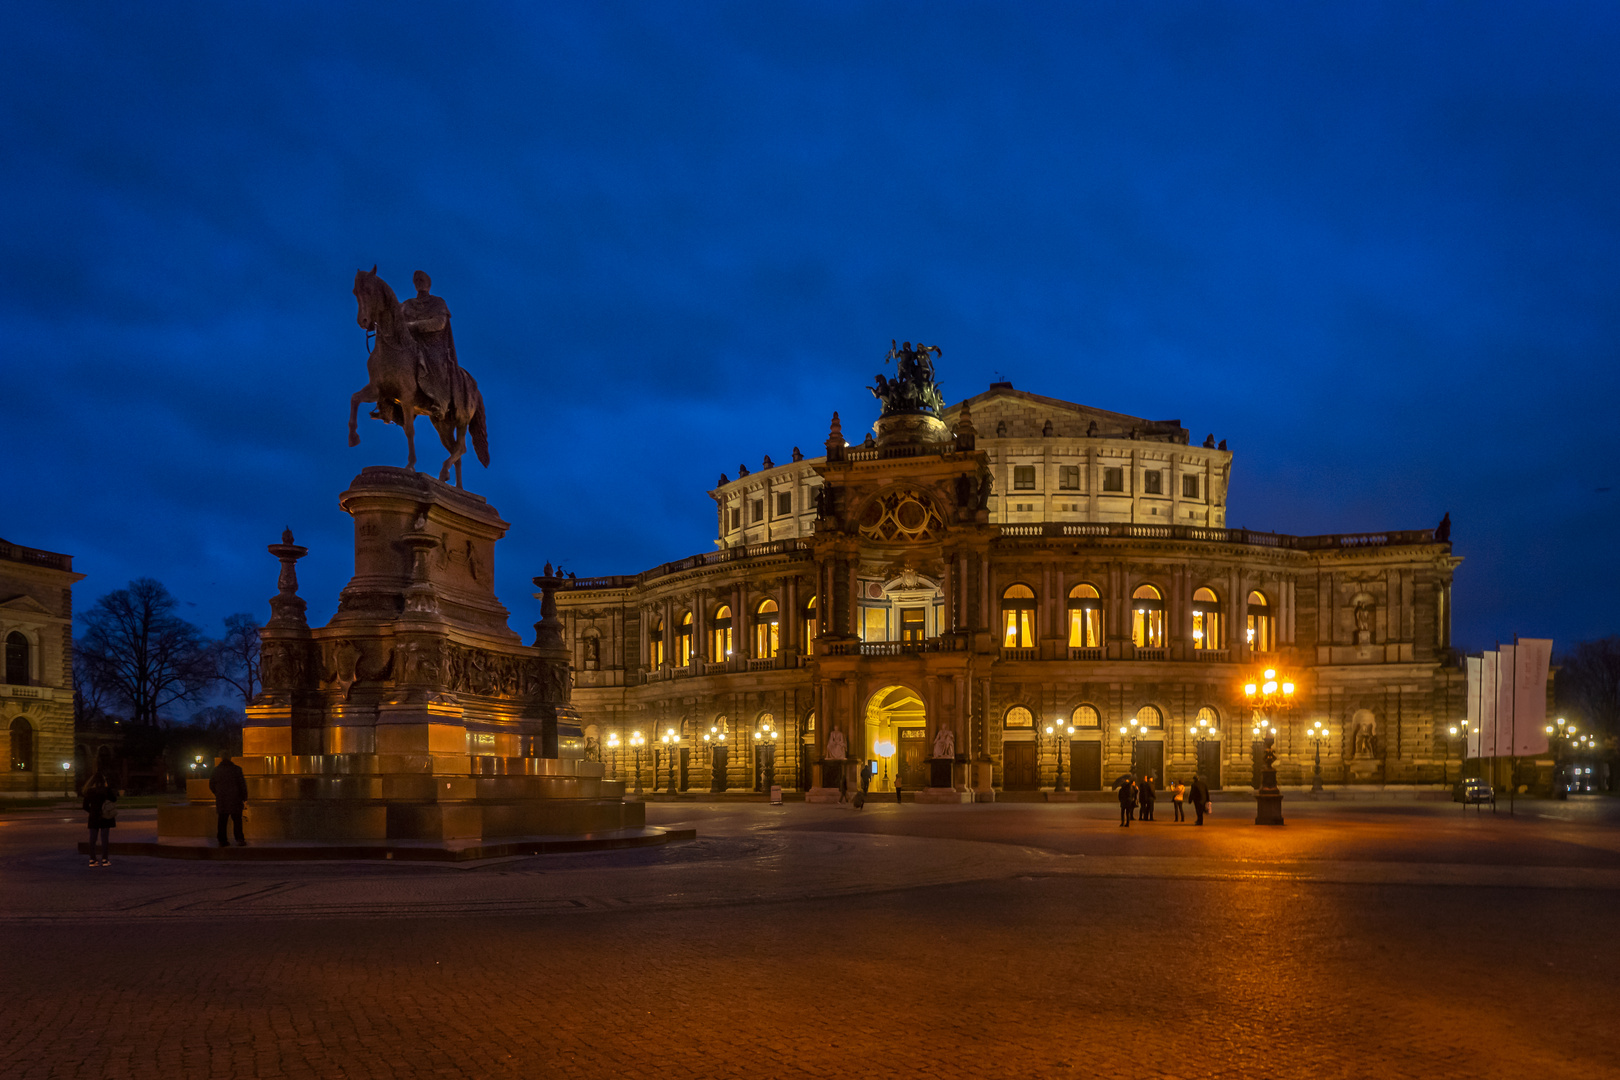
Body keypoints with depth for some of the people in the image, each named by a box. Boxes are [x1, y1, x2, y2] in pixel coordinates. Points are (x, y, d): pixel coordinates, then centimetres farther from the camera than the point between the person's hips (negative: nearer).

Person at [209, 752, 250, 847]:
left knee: (222, 821, 8)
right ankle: (240, 840, 1)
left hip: (221, 800, 2)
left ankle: (222, 841, 8)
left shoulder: (216, 770, 0)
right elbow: (242, 785, -6)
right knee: (237, 821, 4)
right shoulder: (237, 769, -7)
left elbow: (211, 785, 8)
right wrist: (244, 798, 4)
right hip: (235, 800, -2)